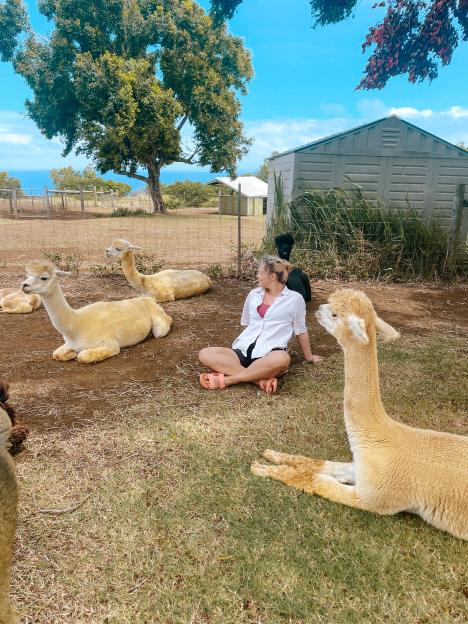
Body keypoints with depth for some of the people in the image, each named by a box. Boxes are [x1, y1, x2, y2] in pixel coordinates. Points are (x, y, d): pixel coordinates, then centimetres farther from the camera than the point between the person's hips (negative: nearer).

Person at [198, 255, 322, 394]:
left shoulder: (294, 299, 5)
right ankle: (262, 380, -30)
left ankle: (226, 379, -28)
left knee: (282, 359, -41)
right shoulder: (253, 294, 16)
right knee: (205, 354, -21)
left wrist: (309, 356, 23)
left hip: (269, 355, -4)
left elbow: (301, 331, 15)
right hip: (243, 351, 4)